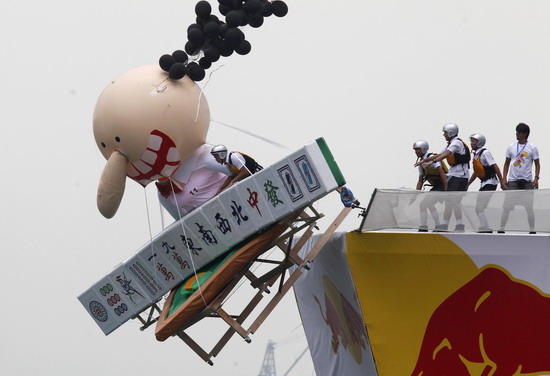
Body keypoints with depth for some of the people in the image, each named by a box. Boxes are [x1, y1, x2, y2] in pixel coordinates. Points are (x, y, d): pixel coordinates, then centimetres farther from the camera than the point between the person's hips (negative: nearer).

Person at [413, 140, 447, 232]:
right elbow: (420, 181, 19)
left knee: (430, 203, -19)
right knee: (423, 204, 5)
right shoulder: (421, 163, 13)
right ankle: (423, 228, 8)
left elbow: (442, 173, -25)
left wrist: (446, 190, -29)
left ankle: (438, 227, -13)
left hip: (443, 186, -10)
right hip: (436, 187, 10)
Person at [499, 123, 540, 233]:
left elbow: (537, 164, 3)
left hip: (527, 181, -2)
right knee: (506, 206, -3)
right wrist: (504, 178, 4)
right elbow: (507, 163, 13)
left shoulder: (532, 147, 0)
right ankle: (501, 229, 2)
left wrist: (536, 178, -10)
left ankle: (532, 230, 7)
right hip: (513, 181, 2)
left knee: (529, 207, 0)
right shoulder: (511, 147, 7)